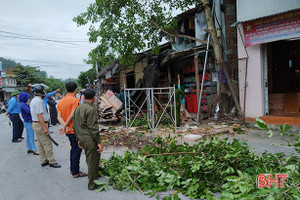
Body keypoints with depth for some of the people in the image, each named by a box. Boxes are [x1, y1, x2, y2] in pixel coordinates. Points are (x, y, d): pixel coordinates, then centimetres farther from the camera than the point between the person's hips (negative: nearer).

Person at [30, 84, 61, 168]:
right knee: (47, 144, -4)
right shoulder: (39, 101, -19)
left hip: (36, 124, 11)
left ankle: (44, 161, 24)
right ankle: (52, 162, 3)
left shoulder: (33, 100, 14)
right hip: (40, 124, -11)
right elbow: (39, 115, -24)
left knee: (41, 144, 15)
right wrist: (45, 127, -23)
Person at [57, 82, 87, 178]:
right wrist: (65, 126, -12)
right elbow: (72, 115, -21)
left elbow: (59, 117, 1)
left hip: (68, 130, 8)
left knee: (73, 149, 21)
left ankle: (72, 169, 31)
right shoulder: (75, 100, -15)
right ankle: (75, 172, 10)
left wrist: (65, 126, -10)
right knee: (77, 150, 2)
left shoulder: (61, 101, 9)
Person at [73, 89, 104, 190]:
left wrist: (79, 139, 23)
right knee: (93, 161, 4)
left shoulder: (78, 108, 9)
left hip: (82, 139, 9)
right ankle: (92, 184, 16)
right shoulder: (91, 110, -19)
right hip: (91, 140, -9)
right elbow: (93, 128, -21)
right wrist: (99, 142, -15)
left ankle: (92, 177, 40)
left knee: (90, 161, 23)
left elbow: (75, 126, 15)